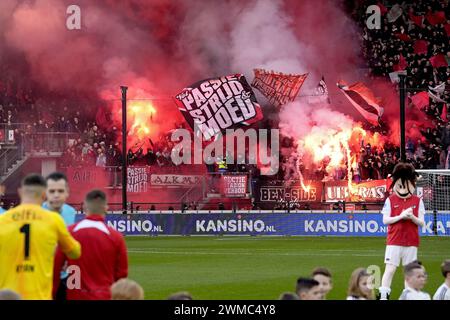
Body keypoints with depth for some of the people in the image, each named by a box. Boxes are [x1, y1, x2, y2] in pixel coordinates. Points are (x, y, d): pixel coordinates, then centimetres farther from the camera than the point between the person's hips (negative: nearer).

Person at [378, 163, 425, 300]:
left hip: (411, 242, 2)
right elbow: (385, 220, -3)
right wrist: (401, 216, -16)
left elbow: (421, 223, 3)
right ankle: (383, 295, -5)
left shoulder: (417, 201, 4)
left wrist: (412, 217, -17)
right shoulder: (390, 200, 1)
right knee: (390, 269, -6)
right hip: (394, 241, -2)